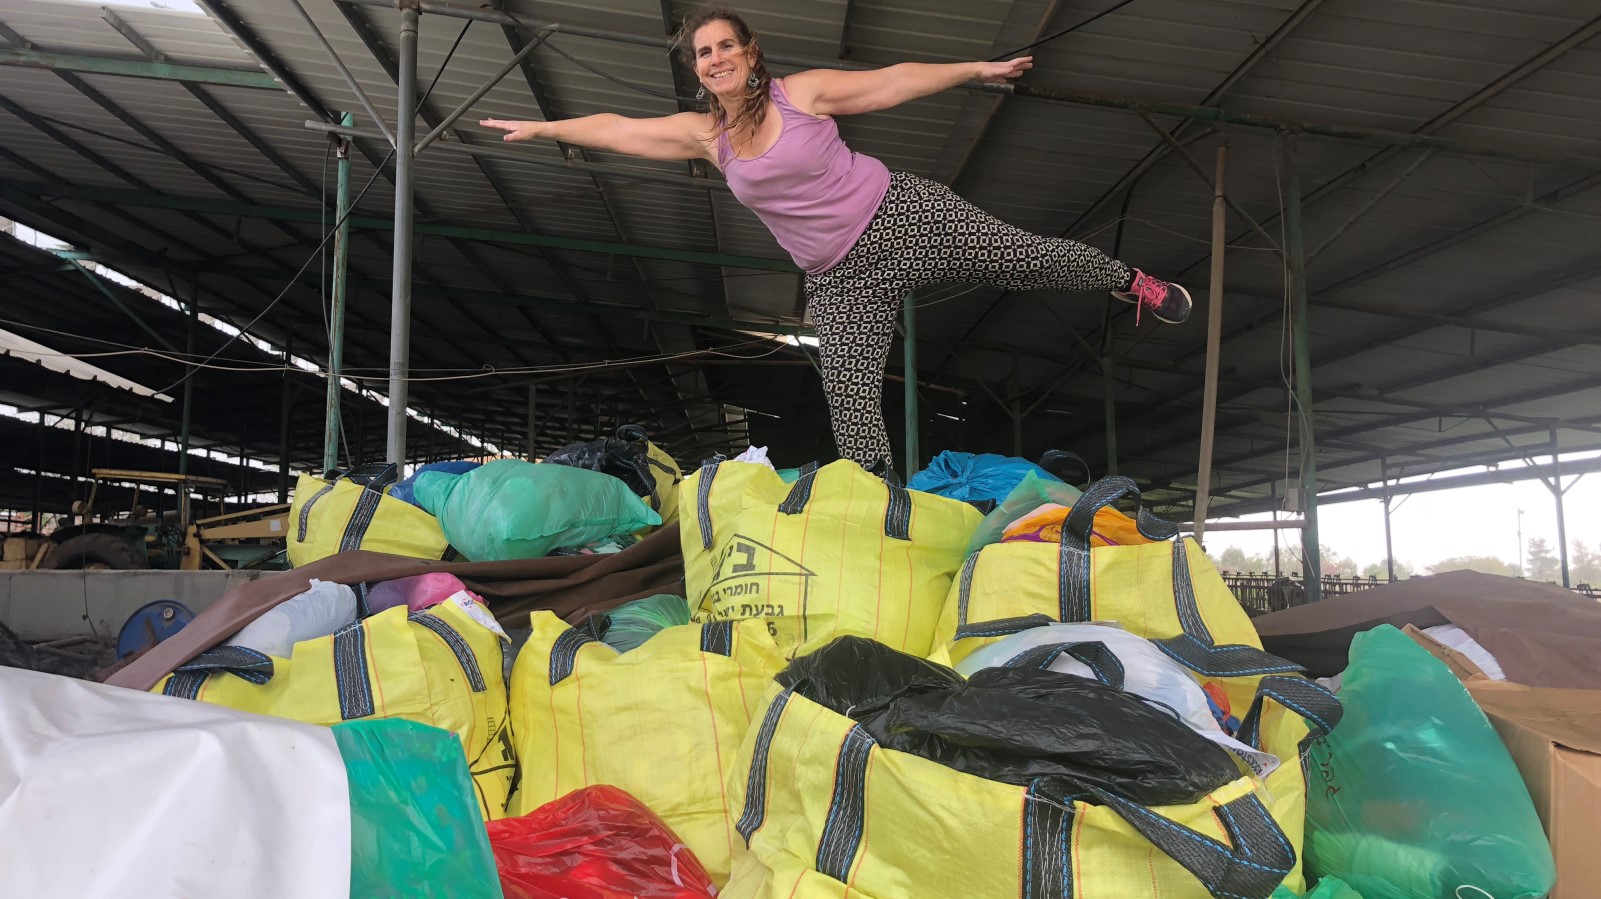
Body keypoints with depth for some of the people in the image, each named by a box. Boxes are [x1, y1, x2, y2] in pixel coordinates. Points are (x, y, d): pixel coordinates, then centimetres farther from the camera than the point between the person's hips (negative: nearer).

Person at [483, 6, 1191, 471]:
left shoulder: (802, 92, -3)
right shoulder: (704, 134, 5)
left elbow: (894, 80, 1)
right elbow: (617, 128, 13)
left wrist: (976, 69, 2)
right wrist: (543, 128, 17)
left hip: (902, 216, -2)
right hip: (841, 279, 2)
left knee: (1028, 257, -1)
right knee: (850, 402, -6)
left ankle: (1132, 282, 25)